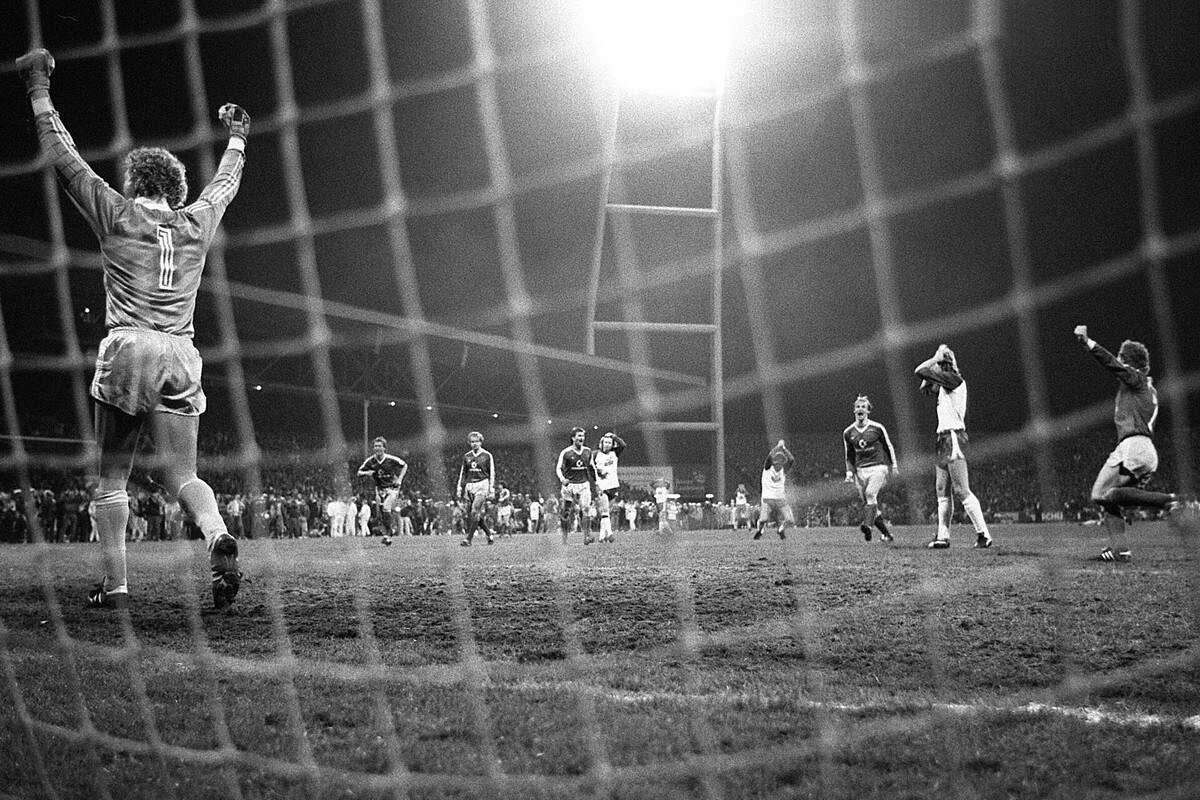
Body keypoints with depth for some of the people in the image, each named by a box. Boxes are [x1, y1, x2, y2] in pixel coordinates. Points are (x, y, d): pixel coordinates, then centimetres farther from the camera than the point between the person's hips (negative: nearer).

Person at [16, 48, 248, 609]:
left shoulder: (117, 215, 7)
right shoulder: (198, 223, 15)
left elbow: (63, 156, 10)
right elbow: (227, 181, 34)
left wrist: (39, 87, 19)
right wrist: (236, 137, 52)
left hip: (126, 352, -3)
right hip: (181, 359, 3)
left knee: (112, 477, 5)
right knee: (182, 475, 3)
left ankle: (115, 583, 1)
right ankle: (218, 537, -25)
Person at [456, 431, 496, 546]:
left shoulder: (487, 456, 0)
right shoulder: (466, 456, 12)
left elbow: (492, 473, 2)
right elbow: (463, 473, 18)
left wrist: (491, 489, -5)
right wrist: (459, 488, 12)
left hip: (482, 485, -5)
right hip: (469, 486, 5)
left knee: (475, 511, -16)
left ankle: (468, 539, -18)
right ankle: (489, 535, 19)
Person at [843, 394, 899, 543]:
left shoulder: (877, 428, -2)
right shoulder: (848, 432, 7)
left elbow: (889, 447, 10)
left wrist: (893, 466, 9)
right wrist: (849, 472, 6)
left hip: (878, 467, -4)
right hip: (861, 470, 4)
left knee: (871, 493, -27)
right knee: (865, 501, 0)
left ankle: (868, 526, -38)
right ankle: (886, 533, 12)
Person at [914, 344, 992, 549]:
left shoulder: (954, 380, -11)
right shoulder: (944, 385, 16)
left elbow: (920, 370, -14)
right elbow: (924, 386, 26)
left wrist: (936, 358, 1)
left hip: (953, 438, -10)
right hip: (944, 439, 10)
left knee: (962, 491, -12)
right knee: (943, 492, 11)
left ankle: (983, 534, -13)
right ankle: (943, 536, 14)